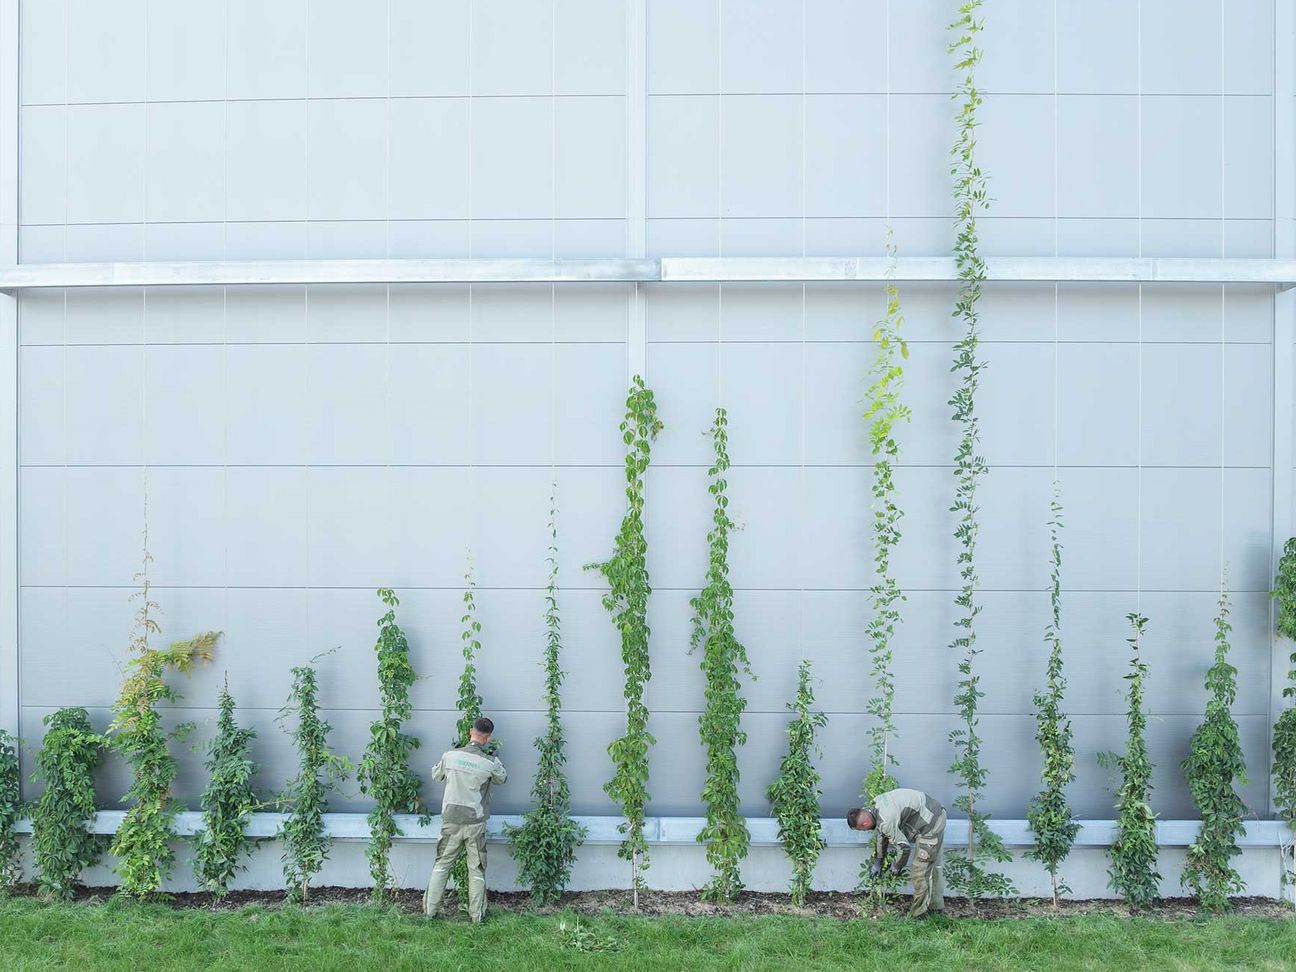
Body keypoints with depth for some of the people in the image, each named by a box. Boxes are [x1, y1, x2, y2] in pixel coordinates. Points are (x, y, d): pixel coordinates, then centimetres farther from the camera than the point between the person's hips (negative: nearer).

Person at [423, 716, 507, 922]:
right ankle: (477, 915, 17)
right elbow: (502, 778, 9)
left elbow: (436, 775, 11)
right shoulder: (491, 763, -13)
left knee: (442, 865, 16)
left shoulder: (449, 756, -8)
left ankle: (430, 910, 21)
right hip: (475, 823, -2)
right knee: (477, 870, 10)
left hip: (451, 820, 2)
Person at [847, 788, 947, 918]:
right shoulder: (876, 805, 1)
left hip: (931, 824, -10)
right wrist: (877, 862, 23)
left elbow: (904, 847, -20)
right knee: (932, 864, 22)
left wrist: (897, 866, 0)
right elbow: (882, 835, 16)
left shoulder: (886, 822, -29)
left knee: (920, 870, -4)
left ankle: (918, 914, 6)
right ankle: (936, 906, 36)